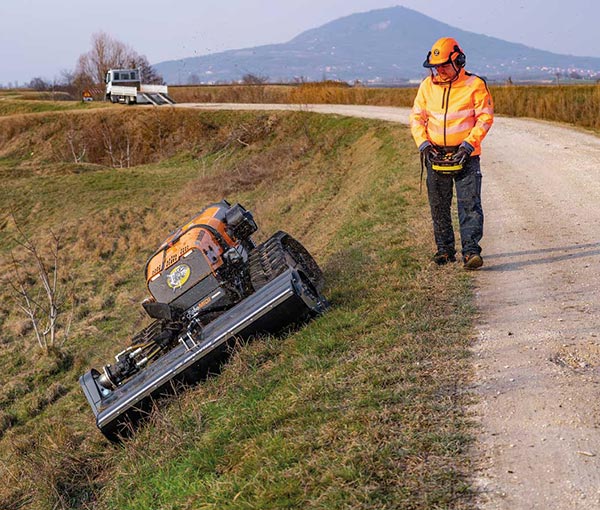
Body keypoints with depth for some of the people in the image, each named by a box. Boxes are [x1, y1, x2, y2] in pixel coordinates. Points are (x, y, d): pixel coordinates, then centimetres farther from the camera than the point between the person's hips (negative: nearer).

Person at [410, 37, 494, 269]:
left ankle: (471, 251, -10)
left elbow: (485, 118, -5)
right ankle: (445, 250, 21)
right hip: (435, 155, 4)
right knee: (439, 207, 10)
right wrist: (423, 144, -6)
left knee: (469, 205, -10)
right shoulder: (427, 86, 6)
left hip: (466, 156, -4)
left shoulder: (475, 85, -4)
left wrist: (468, 144, -15)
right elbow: (416, 117, 8)